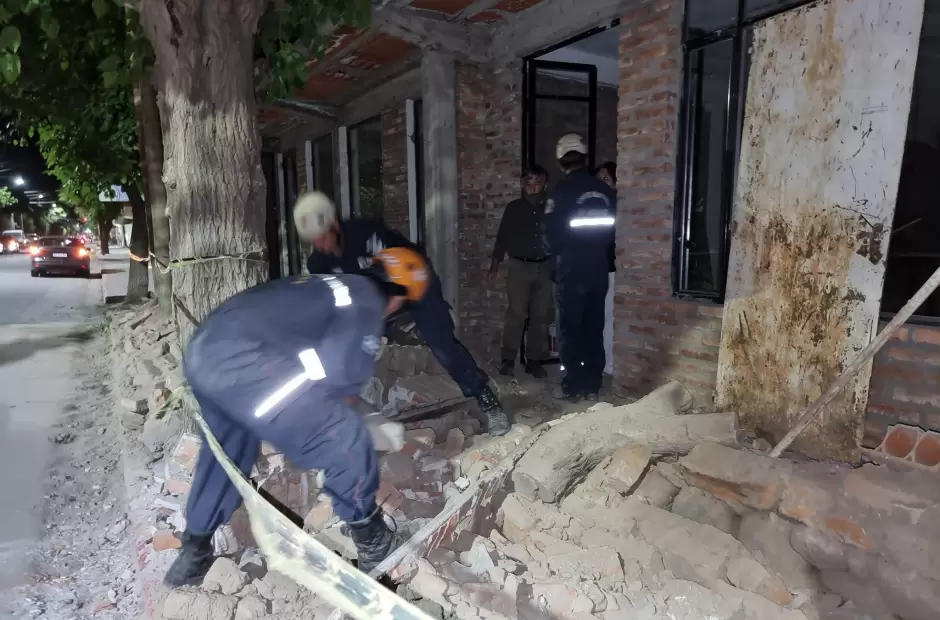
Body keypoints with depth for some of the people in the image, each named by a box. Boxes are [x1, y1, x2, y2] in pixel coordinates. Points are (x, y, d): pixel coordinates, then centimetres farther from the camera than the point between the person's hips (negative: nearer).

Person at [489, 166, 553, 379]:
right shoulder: (513, 208, 6)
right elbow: (503, 235, 6)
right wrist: (496, 261, -2)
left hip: (545, 267, 2)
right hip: (519, 266, -2)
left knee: (541, 316, 3)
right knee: (516, 314, -4)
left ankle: (534, 360, 11)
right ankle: (508, 359, 3)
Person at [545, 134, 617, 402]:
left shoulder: (561, 190, -10)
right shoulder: (605, 190, 4)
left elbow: (552, 232, -9)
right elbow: (615, 229, 8)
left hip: (571, 268, -4)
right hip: (599, 268, 5)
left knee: (570, 329, 3)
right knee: (594, 329, 11)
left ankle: (574, 386, 4)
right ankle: (592, 384, 15)